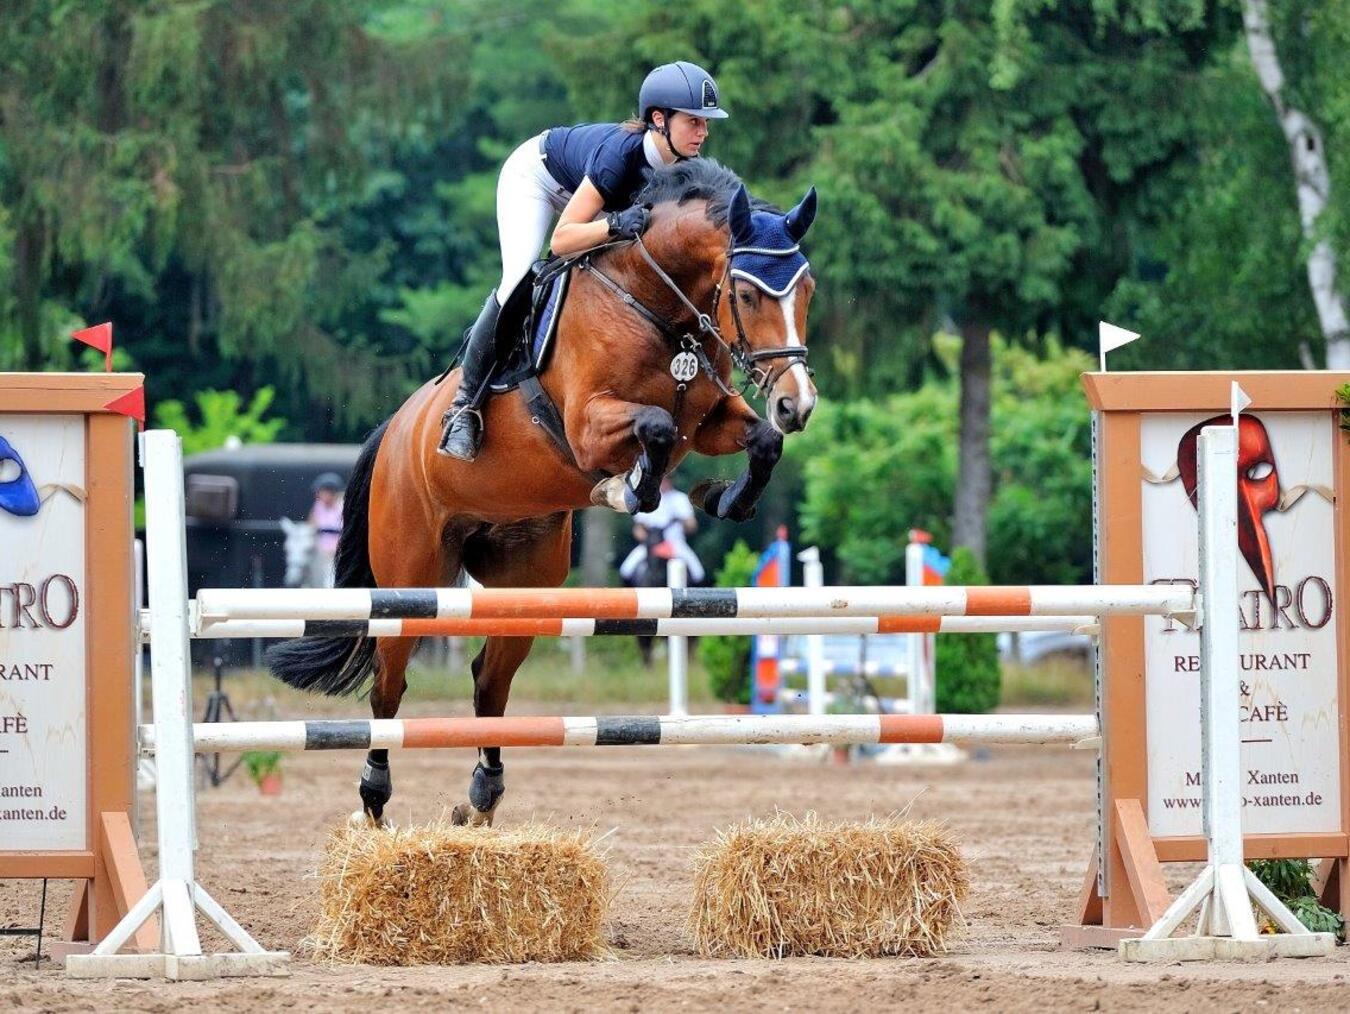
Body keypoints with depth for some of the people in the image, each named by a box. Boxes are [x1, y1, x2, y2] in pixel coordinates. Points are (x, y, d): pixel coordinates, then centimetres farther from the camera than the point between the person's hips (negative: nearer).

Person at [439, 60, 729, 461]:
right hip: (534, 174, -7)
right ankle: (465, 405, -14)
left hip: (585, 188, 7)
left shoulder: (687, 166, -25)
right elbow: (561, 239, -45)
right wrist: (615, 225, -61)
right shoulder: (619, 153, -43)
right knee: (518, 283, -23)